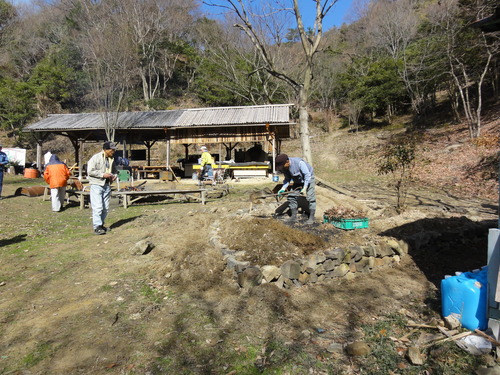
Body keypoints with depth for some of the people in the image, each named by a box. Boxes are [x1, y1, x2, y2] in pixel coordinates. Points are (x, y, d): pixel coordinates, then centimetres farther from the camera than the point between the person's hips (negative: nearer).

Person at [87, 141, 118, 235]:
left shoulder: (111, 159, 13)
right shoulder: (96, 158, -9)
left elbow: (114, 170, 27)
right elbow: (90, 171, -14)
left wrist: (114, 175, 5)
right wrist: (103, 174, -18)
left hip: (107, 185, 7)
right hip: (97, 185, -7)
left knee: (105, 208, 9)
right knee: (98, 207, -9)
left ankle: (101, 225, 21)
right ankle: (97, 226, -4)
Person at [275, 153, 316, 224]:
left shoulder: (299, 162, -36)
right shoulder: (284, 168, -17)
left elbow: (307, 175, -29)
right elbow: (287, 179, -5)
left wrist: (304, 188, -34)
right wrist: (283, 189, -20)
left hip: (308, 178, -6)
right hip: (297, 181, 6)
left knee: (310, 197, -13)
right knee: (291, 196, -3)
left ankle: (311, 218, -3)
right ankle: (293, 216, 7)